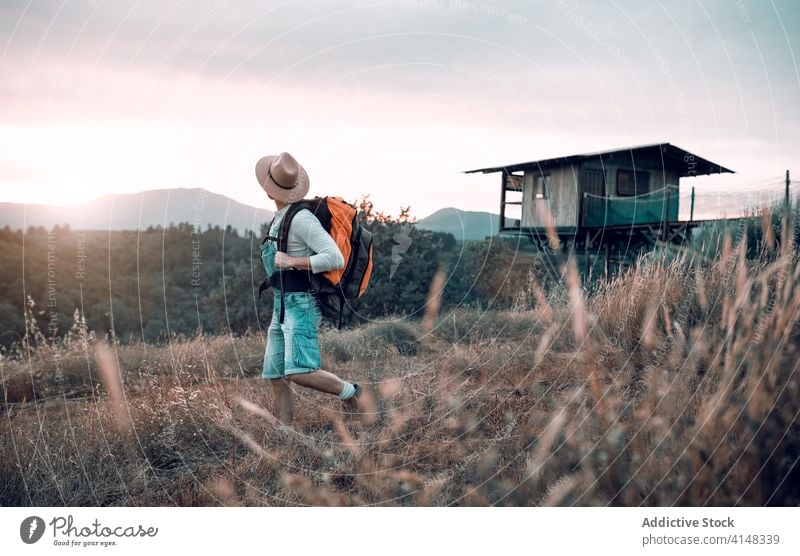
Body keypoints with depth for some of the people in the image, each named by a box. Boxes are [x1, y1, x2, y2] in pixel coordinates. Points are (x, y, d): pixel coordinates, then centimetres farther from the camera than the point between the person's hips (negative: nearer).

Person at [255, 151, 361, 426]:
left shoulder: (301, 218, -16)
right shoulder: (281, 218, 15)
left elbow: (335, 258, -24)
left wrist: (292, 262, -20)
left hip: (301, 305, -10)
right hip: (282, 307, 10)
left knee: (299, 372, -22)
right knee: (276, 379, 5)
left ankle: (351, 393, -1)